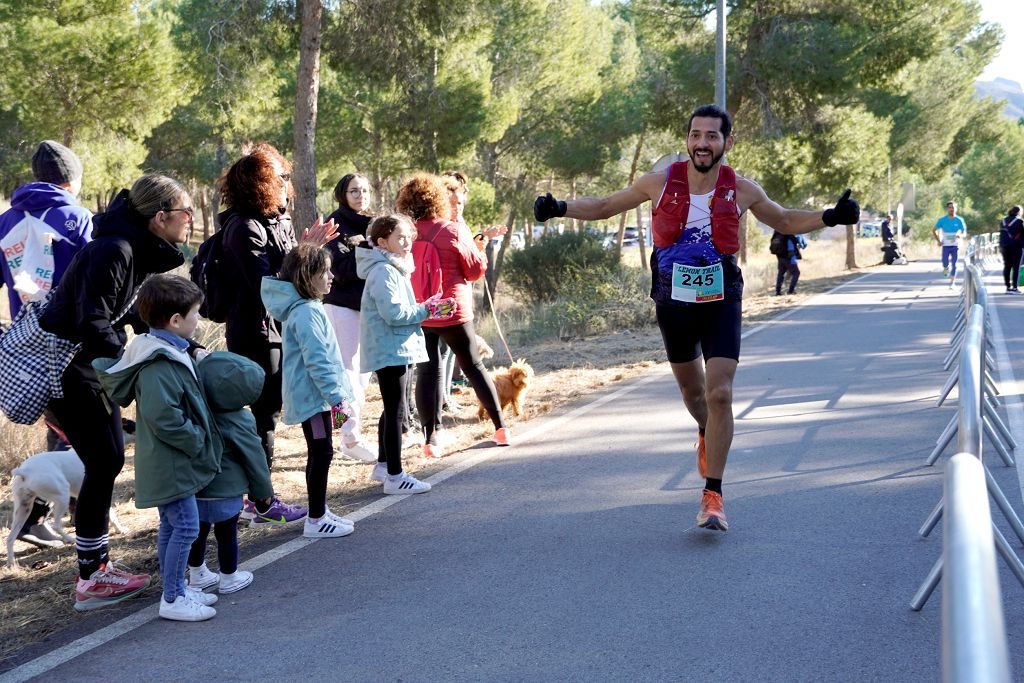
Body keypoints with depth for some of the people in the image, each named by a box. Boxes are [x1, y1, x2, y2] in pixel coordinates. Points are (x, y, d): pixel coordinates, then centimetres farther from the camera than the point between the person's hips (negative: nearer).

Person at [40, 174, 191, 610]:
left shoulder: (142, 251, 5)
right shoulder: (112, 251, -25)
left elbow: (139, 313, 14)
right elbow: (91, 321, -29)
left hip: (92, 362, 10)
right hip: (65, 366, -10)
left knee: (109, 458, 12)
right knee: (102, 463, -7)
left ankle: (98, 562, 24)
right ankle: (90, 582, 2)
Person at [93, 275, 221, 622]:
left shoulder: (169, 352, 9)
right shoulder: (160, 364, -25)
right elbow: (162, 416, -31)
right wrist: (196, 441, -18)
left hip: (166, 460, 11)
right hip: (171, 462, -11)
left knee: (171, 525, 18)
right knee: (185, 525, -4)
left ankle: (176, 589, 29)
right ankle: (173, 599, 4)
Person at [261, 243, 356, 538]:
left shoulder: (305, 308, 13)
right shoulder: (307, 314, -20)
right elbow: (317, 361, -23)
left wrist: (335, 395, 23)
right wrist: (337, 398, -21)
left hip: (309, 395, 10)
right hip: (314, 395, -10)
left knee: (319, 453, 16)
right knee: (321, 453, -5)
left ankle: (319, 512, 24)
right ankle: (316, 520, 1)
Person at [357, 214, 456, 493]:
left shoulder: (395, 268, 16)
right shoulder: (383, 272, -17)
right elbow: (393, 313, -24)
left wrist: (427, 309, 7)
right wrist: (426, 310, -16)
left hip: (397, 349, 11)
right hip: (390, 351, -11)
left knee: (392, 409, 18)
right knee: (396, 411, -7)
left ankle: (383, 465, 29)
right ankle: (394, 476, -3)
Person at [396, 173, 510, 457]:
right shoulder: (453, 233, -12)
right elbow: (476, 269, -5)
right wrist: (479, 248, 13)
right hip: (453, 312, -2)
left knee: (427, 372, 9)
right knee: (474, 367, 13)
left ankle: (431, 437, 2)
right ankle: (500, 426, 19)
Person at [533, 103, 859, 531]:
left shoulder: (742, 191, -7)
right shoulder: (660, 183, -8)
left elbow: (785, 221, 12)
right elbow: (606, 206, 5)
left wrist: (830, 217, -4)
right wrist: (560, 209, -9)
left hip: (721, 303, -1)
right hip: (673, 303, 2)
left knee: (719, 393, -16)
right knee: (691, 388, 19)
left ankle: (712, 496, -9)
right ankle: (707, 434, 55)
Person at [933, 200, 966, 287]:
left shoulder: (959, 220, -2)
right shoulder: (942, 220, -1)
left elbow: (964, 233, 1)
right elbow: (934, 231, 9)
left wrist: (960, 236, -23)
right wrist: (938, 241, -4)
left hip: (955, 245, 0)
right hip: (946, 245, 0)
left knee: (954, 265, -4)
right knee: (945, 263, -9)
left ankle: (952, 283, 2)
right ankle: (946, 268, 29)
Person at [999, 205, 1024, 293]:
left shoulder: (1003, 221, 11)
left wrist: (1001, 246, 16)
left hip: (1005, 246, 5)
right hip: (1016, 246, -5)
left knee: (1007, 266, 9)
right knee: (1016, 267, -3)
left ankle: (1008, 287, 10)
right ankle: (1014, 287, -8)